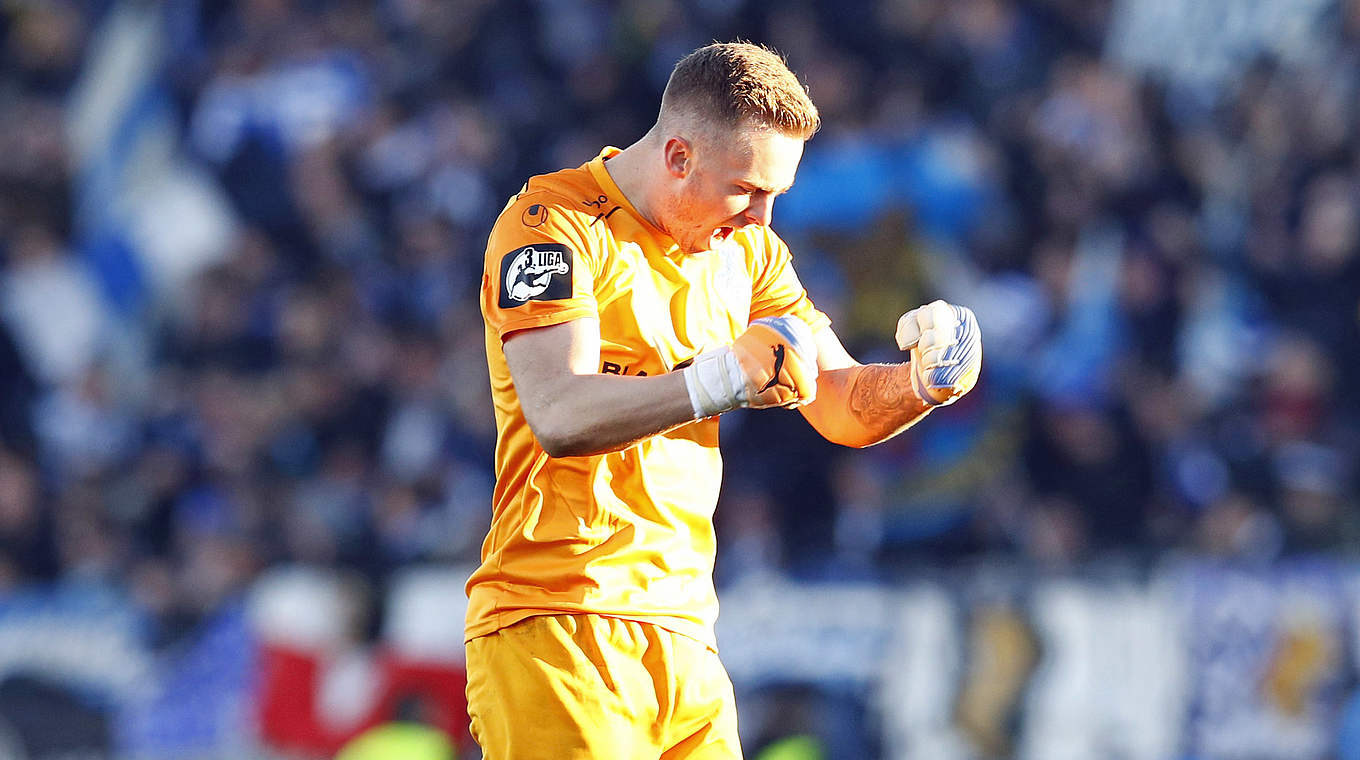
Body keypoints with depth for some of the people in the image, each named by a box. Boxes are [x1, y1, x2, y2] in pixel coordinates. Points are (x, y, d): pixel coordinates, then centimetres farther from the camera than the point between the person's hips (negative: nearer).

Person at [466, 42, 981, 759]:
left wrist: (921, 384, -9)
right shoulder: (555, 222, -9)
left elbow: (843, 408, 14)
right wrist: (714, 383, -39)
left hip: (684, 640, 7)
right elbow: (559, 418, -23)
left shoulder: (745, 247, 14)